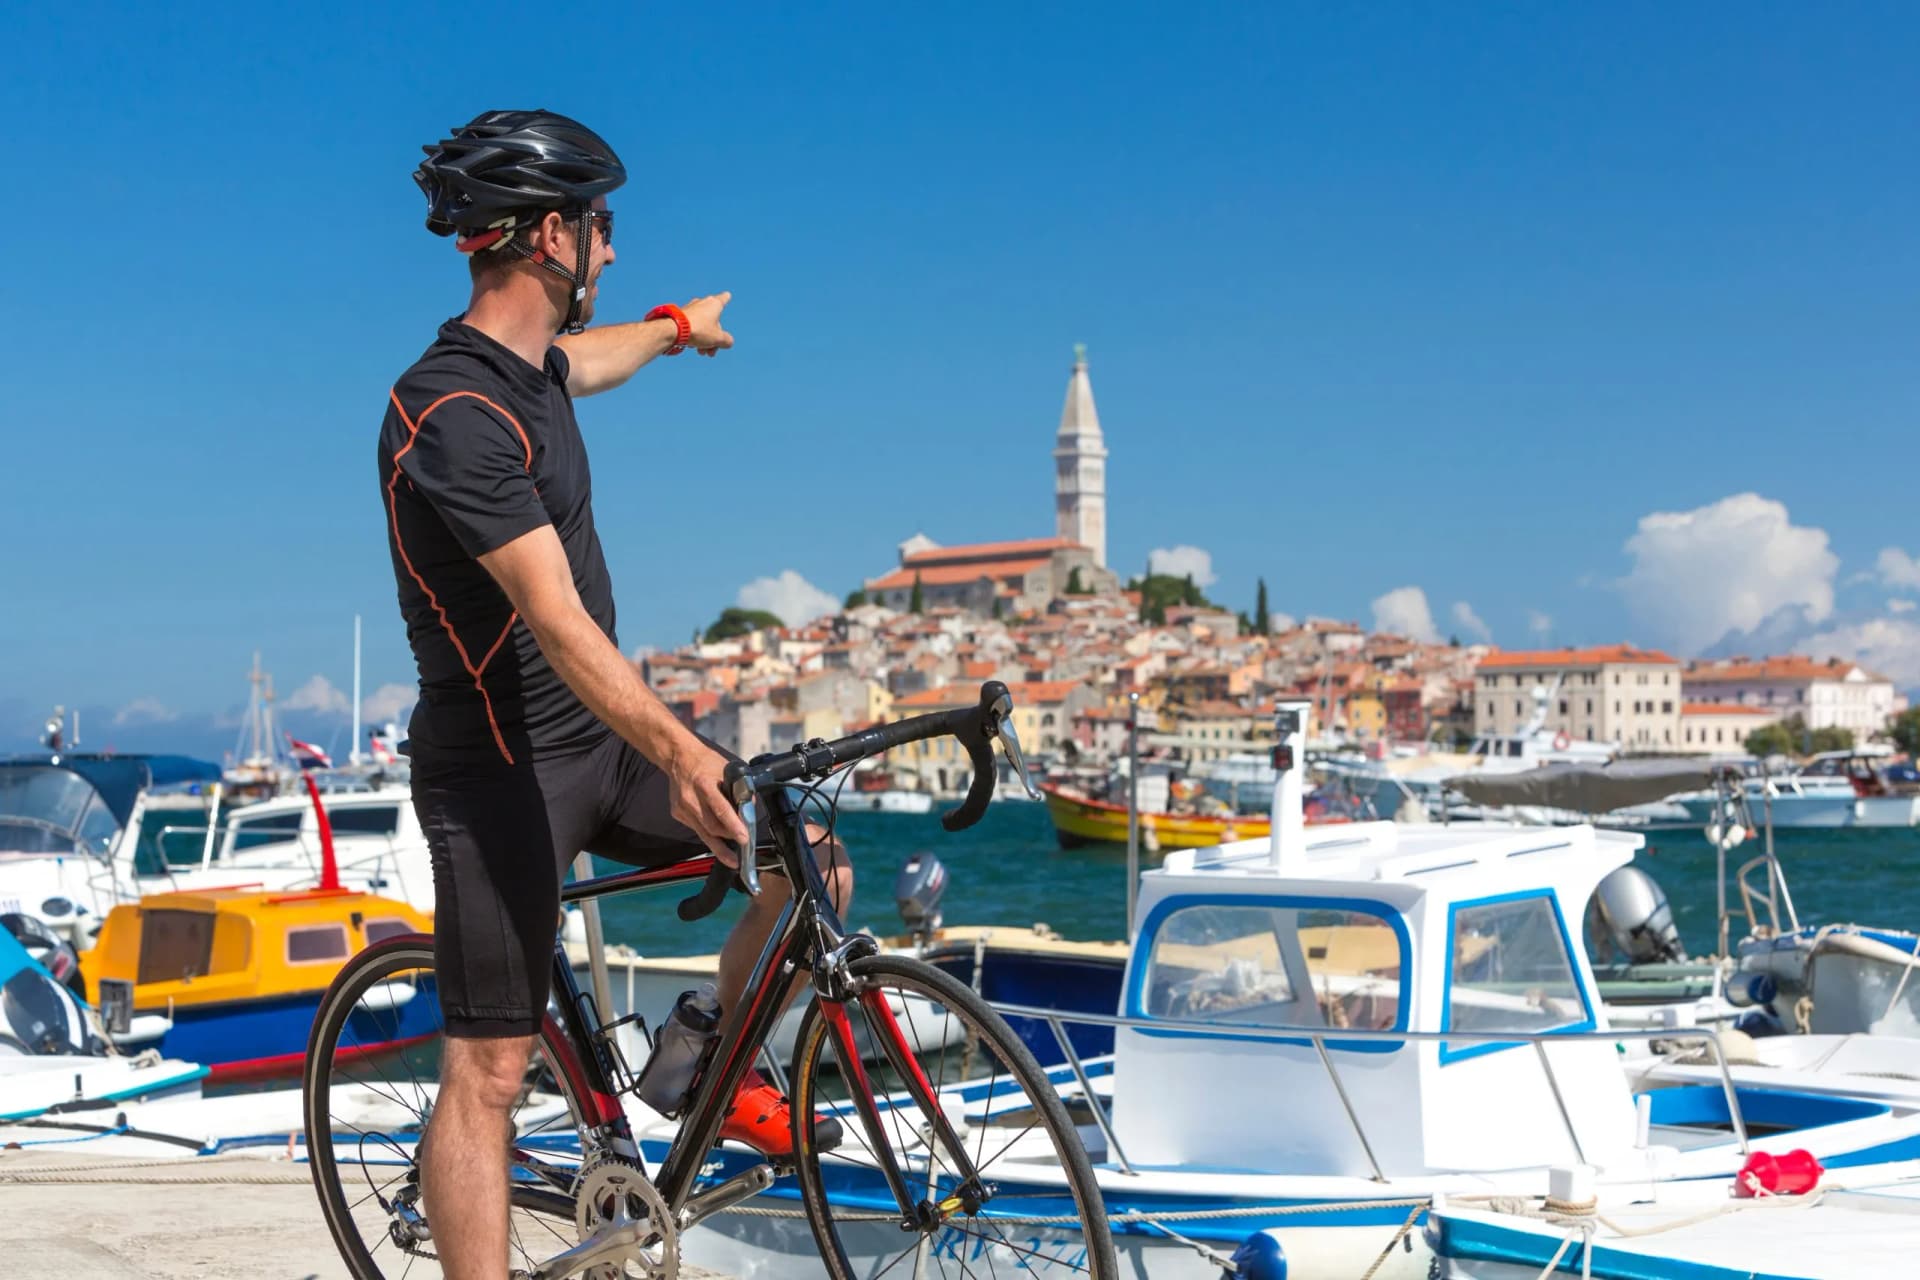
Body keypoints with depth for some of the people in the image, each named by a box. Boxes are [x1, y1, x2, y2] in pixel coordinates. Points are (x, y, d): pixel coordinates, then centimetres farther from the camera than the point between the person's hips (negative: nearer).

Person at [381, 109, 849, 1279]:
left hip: (599, 742, 9)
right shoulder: (455, 414, -23)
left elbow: (583, 364, 35)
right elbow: (559, 624, -31)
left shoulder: (531, 364, 7)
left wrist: (677, 328, 55)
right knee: (490, 1070, -5)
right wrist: (682, 754, -40)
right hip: (500, 769, -9)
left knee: (817, 860, 2)